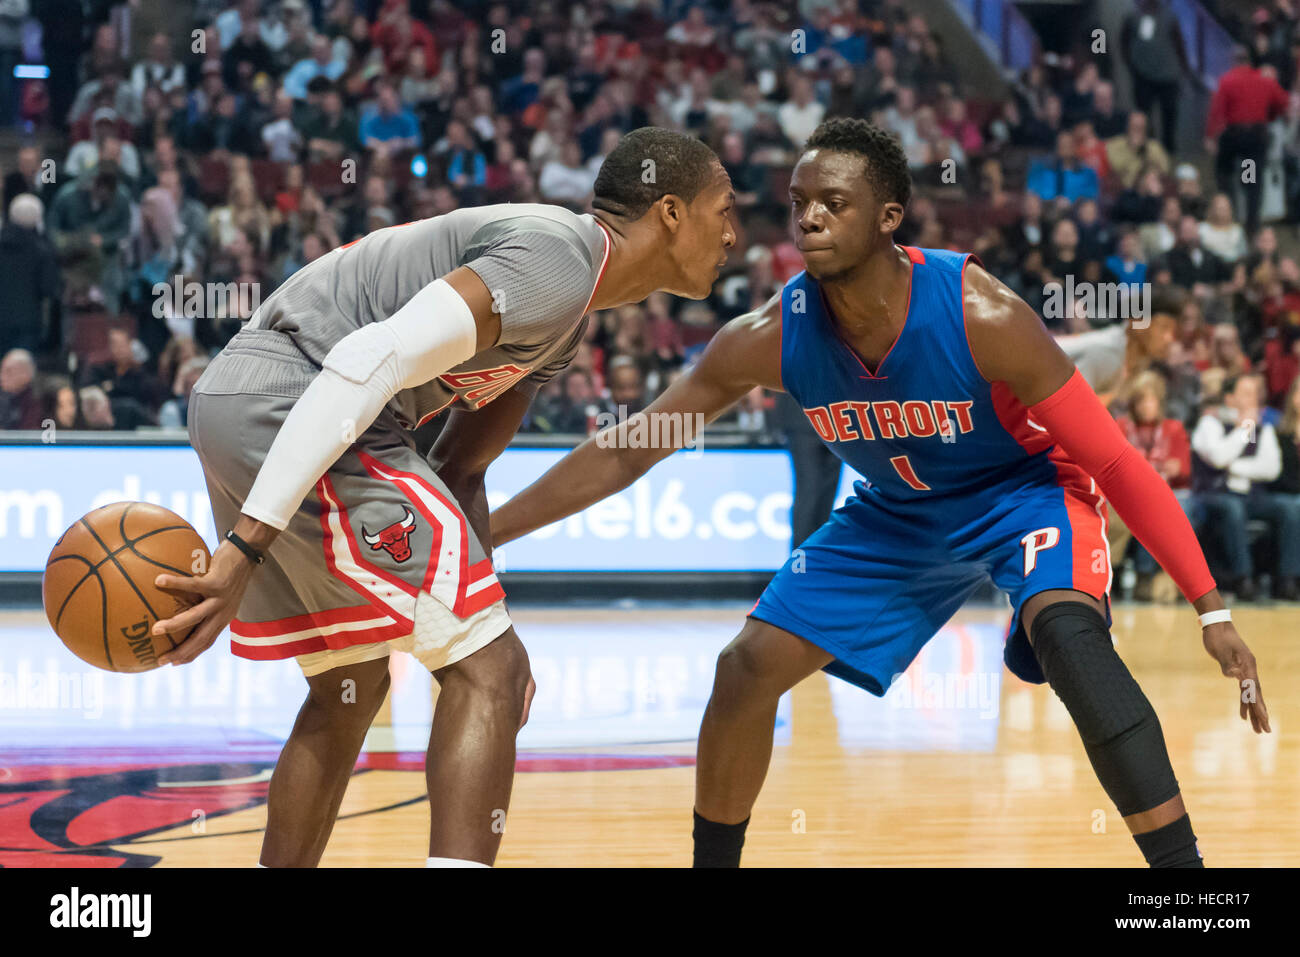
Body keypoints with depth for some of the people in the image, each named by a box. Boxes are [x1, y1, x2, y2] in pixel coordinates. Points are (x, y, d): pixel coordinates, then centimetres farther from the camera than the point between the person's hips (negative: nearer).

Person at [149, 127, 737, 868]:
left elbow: (459, 468, 24)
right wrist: (246, 546, -27)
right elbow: (370, 360, -24)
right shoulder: (557, 256, -12)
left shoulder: (568, 321, 21)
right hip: (286, 402, -11)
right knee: (487, 670, -8)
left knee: (350, 691, 21)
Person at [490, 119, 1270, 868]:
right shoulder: (771, 338, -22)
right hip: (898, 513, 5)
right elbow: (625, 453, -13)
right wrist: (484, 535, -18)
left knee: (1068, 633, -34)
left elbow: (1116, 461, -25)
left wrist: (1213, 610, -27)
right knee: (749, 666, -4)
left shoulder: (980, 317, -32)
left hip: (1025, 488, -5)